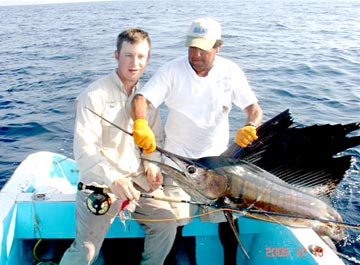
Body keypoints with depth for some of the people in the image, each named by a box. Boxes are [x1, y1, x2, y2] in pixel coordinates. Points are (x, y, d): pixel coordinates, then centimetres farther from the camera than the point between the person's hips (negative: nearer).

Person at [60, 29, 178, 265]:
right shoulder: (95, 95, -13)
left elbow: (156, 137, 12)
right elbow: (84, 148, -20)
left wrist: (152, 164, -7)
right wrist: (113, 179, -31)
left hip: (139, 178, 6)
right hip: (100, 182, -5)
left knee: (167, 225, -1)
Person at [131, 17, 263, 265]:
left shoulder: (230, 71, -5)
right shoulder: (172, 70, -11)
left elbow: (254, 107, -6)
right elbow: (141, 99, -19)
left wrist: (250, 127, -29)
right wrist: (141, 125, -41)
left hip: (217, 158, 2)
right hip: (177, 157, -1)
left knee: (227, 218, 8)